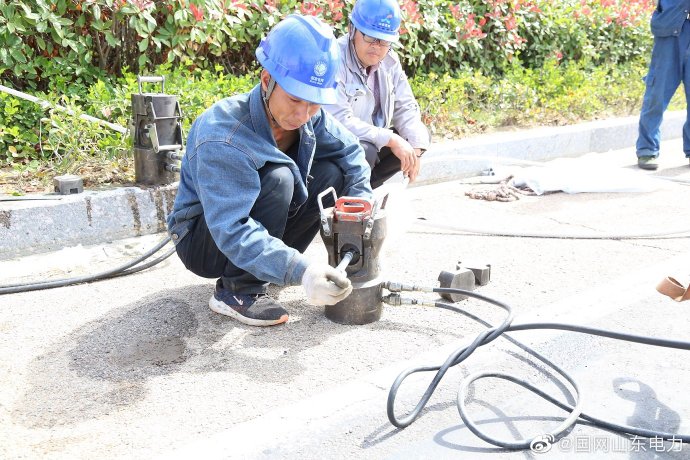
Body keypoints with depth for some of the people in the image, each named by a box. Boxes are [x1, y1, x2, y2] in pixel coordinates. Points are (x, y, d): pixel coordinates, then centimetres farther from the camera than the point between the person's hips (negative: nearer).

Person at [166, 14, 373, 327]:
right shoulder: (222, 138, -34)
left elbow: (349, 152, 0)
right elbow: (232, 230, -40)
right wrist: (300, 270, -50)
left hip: (255, 226, 7)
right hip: (204, 240, -7)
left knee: (331, 173, -10)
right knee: (277, 179, -32)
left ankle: (272, 263, 3)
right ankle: (237, 290, -17)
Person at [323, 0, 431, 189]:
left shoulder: (389, 60, 0)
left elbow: (405, 107, 1)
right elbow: (339, 122, -31)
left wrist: (414, 146, -17)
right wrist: (390, 139, -30)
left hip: (370, 142, 8)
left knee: (420, 135, 0)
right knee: (364, 151, -35)